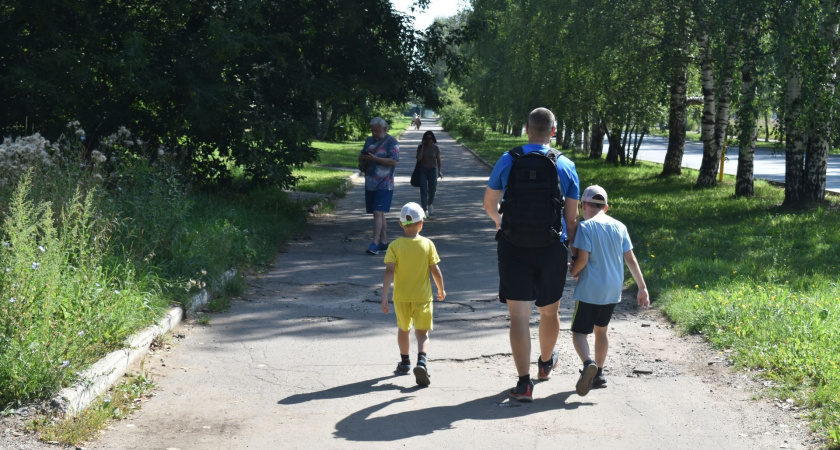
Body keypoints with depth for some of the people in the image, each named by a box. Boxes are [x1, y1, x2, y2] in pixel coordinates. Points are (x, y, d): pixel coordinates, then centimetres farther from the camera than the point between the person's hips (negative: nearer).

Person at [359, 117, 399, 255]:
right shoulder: (369, 140, 16)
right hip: (370, 184, 7)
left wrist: (375, 159, -20)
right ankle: (384, 242, 20)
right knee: (379, 214, 12)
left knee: (378, 213, -15)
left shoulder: (391, 142, -6)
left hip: (384, 185, -7)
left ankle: (375, 244, -18)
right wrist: (364, 158, -6)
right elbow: (360, 158, 19)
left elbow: (394, 161, -16)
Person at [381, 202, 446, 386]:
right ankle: (422, 360, -22)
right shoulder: (428, 244, -6)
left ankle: (405, 362, 36)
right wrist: (441, 289, 11)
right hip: (422, 296, -1)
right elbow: (435, 270, -4)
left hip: (401, 297, 1)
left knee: (403, 329, 21)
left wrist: (384, 296, -15)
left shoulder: (394, 246, -8)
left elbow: (389, 271, -15)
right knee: (422, 333, 3)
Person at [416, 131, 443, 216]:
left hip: (433, 170, 1)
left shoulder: (436, 148, 0)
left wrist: (439, 171, -4)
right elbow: (419, 158, -13)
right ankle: (425, 210, -7)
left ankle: (430, 204, 34)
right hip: (423, 170, -1)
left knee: (432, 190, 4)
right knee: (423, 190, -7)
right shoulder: (420, 147, -1)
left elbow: (438, 160, 3)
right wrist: (423, 146, -13)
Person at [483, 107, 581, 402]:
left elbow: (489, 204, 10)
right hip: (552, 248, 1)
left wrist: (499, 221, 32)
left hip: (514, 247, -1)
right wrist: (574, 249, 15)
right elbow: (571, 218, 2)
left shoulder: (507, 161, -3)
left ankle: (524, 383, -5)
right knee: (549, 311, 21)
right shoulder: (566, 166, -2)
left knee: (519, 316, -1)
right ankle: (546, 363, 43)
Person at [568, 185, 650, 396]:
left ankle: (588, 363, -29)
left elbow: (582, 259, -17)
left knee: (579, 331, -2)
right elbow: (630, 259, 7)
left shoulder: (586, 227, -10)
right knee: (601, 330, 21)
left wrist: (572, 272, 3)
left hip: (590, 290, -6)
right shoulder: (619, 227, 7)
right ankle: (599, 374, 27)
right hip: (613, 290, 6)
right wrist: (642, 287, 11)